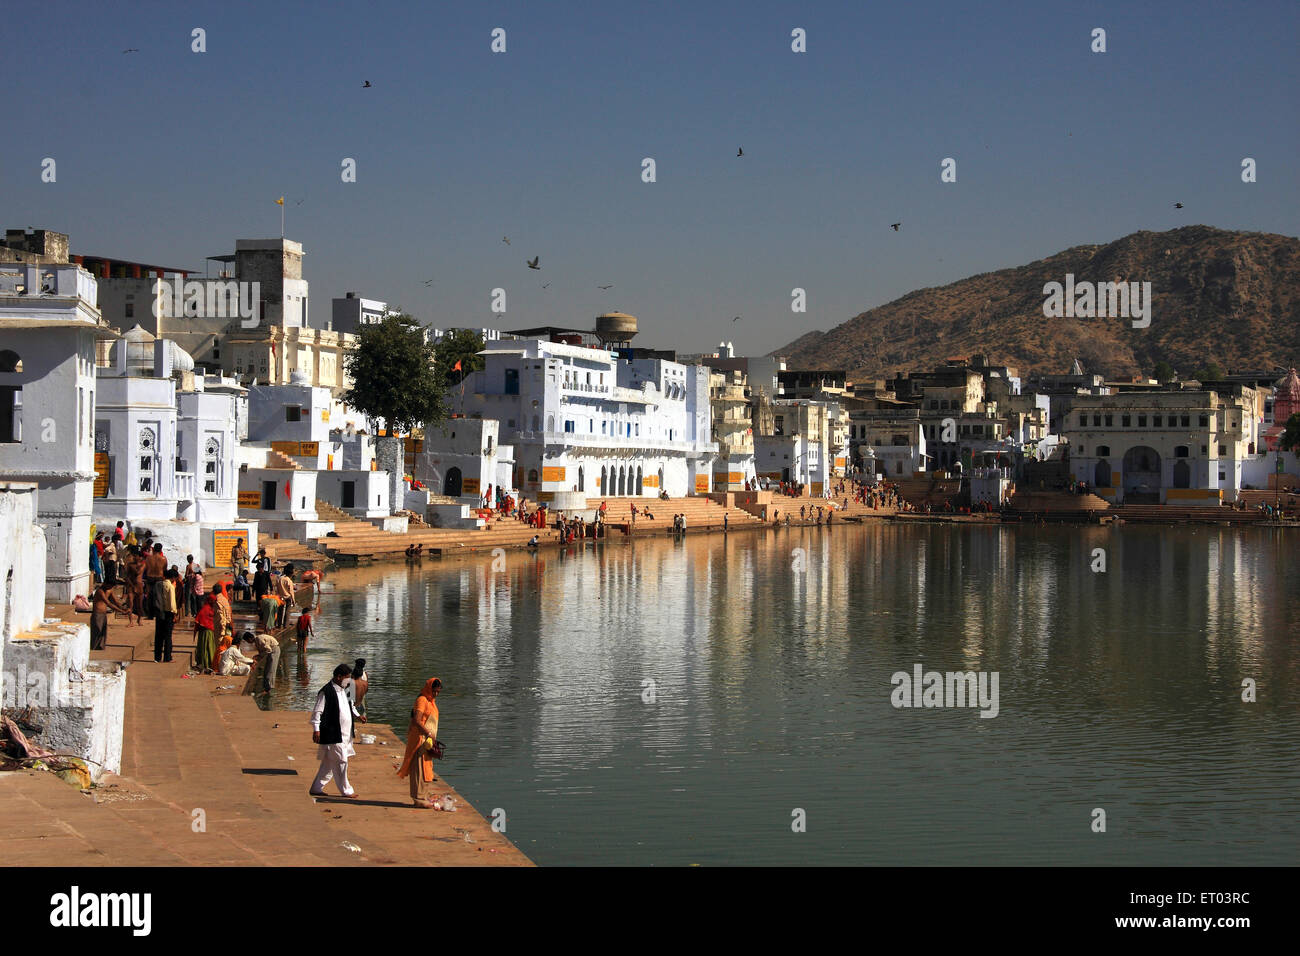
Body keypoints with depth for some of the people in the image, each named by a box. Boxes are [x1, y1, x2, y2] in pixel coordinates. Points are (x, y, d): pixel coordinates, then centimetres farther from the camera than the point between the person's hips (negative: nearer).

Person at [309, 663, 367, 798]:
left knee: (329, 763, 13)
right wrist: (316, 729, -20)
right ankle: (346, 790, 10)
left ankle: (316, 788, 22)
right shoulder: (326, 692, -15)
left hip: (345, 735, 9)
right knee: (340, 761, -2)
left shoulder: (345, 691, 12)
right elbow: (317, 711, -15)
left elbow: (350, 706, 27)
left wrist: (357, 716, 10)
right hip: (333, 735, -9)